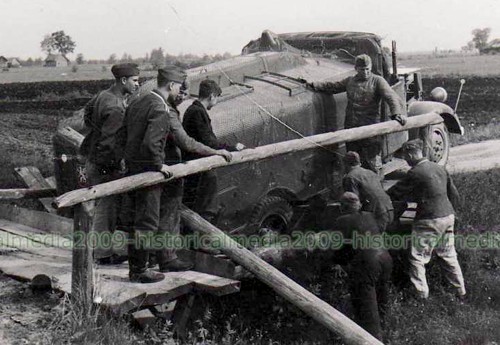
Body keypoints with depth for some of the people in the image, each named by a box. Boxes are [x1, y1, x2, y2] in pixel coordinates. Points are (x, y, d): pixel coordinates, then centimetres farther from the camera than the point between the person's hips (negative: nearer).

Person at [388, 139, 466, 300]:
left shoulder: (415, 173, -14)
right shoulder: (440, 168, 9)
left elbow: (395, 193, -6)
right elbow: (455, 197, 13)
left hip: (429, 220, -8)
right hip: (448, 216, 8)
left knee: (417, 258, 3)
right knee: (448, 255, 19)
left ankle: (422, 295, 3)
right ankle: (461, 292, 27)